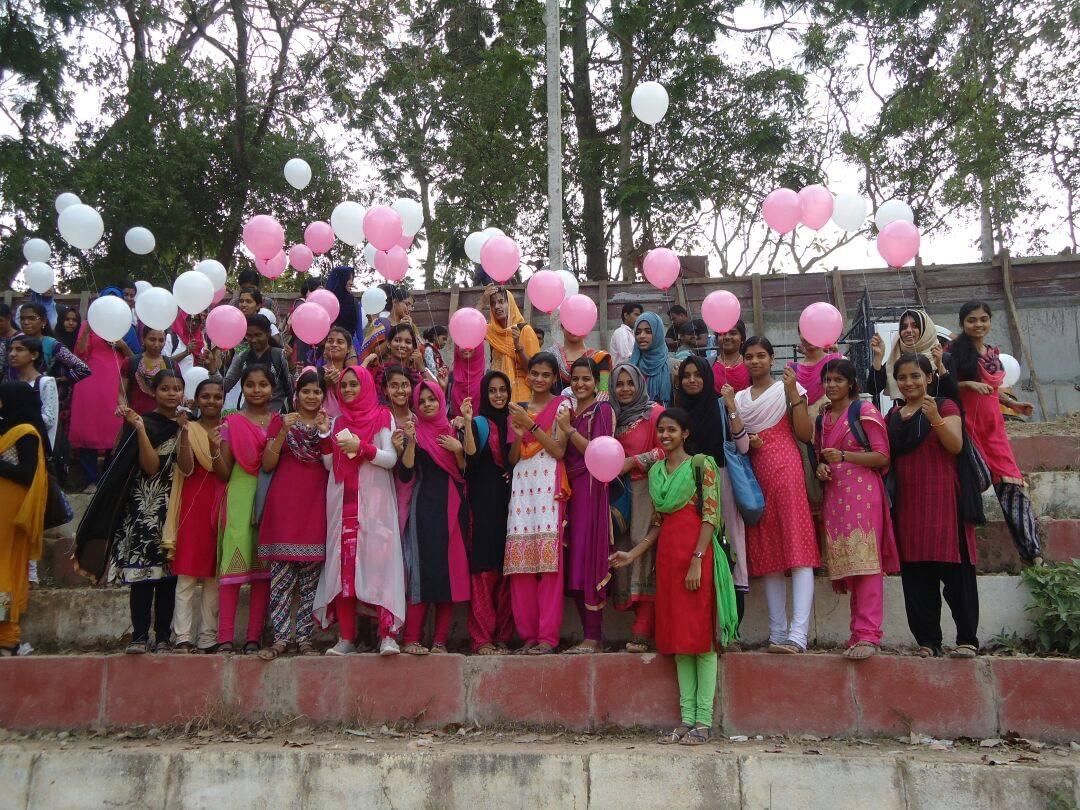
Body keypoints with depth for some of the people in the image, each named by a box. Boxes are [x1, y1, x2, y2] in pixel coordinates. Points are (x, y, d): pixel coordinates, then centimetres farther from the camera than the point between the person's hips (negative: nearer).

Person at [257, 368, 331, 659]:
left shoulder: (330, 423, 15)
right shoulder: (280, 421, 11)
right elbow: (267, 465, 3)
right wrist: (283, 432, -8)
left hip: (315, 504, 1)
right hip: (284, 503, -1)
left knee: (310, 576, 1)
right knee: (281, 574, -6)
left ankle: (304, 637, 8)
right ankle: (280, 637, 1)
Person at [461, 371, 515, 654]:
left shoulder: (513, 422, 16)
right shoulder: (479, 423, 3)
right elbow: (471, 457, -14)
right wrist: (467, 422, -20)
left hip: (508, 500, 4)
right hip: (484, 500, -4)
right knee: (484, 567, -7)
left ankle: (503, 635, 7)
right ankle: (482, 637, -4)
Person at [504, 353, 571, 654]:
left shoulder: (561, 405, 6)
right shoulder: (518, 409, 17)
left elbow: (559, 450, -4)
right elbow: (512, 459, 15)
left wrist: (531, 425, -10)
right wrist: (519, 434, -4)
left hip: (549, 484, -4)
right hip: (521, 484, 4)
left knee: (548, 556, -10)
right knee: (520, 558, -1)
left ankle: (548, 635, -5)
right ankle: (527, 632, 7)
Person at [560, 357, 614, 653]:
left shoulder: (602, 410, -2)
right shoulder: (569, 411, 18)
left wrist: (569, 429, -14)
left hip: (591, 490, -7)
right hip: (570, 489, 7)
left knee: (588, 558, -8)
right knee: (573, 562, 4)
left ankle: (593, 638, -4)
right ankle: (588, 634, 10)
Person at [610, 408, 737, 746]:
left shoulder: (701, 464, -3)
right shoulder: (656, 471, 15)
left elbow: (711, 516, -10)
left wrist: (697, 561, -17)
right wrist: (633, 554, 10)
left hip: (697, 553, -6)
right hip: (667, 555, 6)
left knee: (701, 636, -3)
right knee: (677, 639, 6)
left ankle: (704, 720, 2)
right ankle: (686, 719, 11)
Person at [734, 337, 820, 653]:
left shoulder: (788, 387, 4)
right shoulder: (739, 398, 17)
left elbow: (805, 435, -4)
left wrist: (794, 395, -11)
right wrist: (746, 443, -1)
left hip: (787, 469, -5)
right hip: (755, 474, 5)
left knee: (797, 548, -14)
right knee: (767, 554, 4)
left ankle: (798, 634, -21)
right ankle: (778, 634, 8)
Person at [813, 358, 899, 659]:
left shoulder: (864, 411, 0)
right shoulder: (821, 417, 19)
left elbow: (882, 457, -4)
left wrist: (844, 456, -15)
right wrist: (820, 468, 5)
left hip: (862, 492, -6)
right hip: (833, 495, 6)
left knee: (864, 560, -13)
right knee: (845, 563, 2)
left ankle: (868, 634, -16)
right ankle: (859, 632, 7)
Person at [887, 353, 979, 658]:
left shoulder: (944, 406, 4)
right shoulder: (892, 416, 17)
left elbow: (956, 445, -11)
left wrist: (935, 418, -23)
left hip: (943, 499, -4)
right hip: (908, 503, 5)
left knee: (955, 570, -6)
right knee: (915, 574, 3)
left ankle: (967, 639, 1)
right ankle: (927, 641, 8)